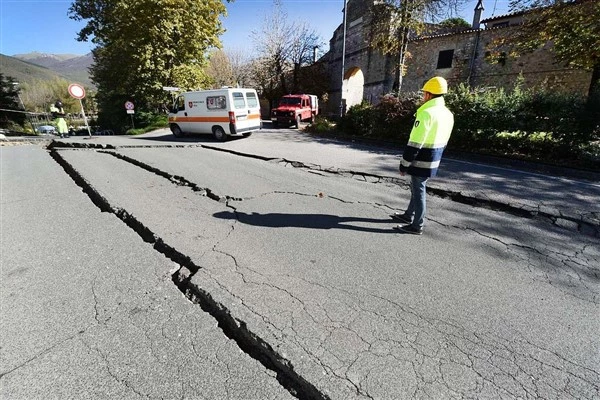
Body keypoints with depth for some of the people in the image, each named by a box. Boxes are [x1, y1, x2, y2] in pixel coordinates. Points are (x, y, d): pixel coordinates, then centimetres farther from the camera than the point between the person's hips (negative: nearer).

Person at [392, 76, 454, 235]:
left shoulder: (426, 113, -20)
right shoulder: (448, 114, 9)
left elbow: (415, 144, -22)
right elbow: (443, 142, 16)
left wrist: (404, 165, -14)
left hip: (421, 162, -9)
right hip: (433, 161, 9)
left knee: (419, 191, 1)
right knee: (417, 188, 21)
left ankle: (417, 226, 12)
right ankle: (409, 215, 36)